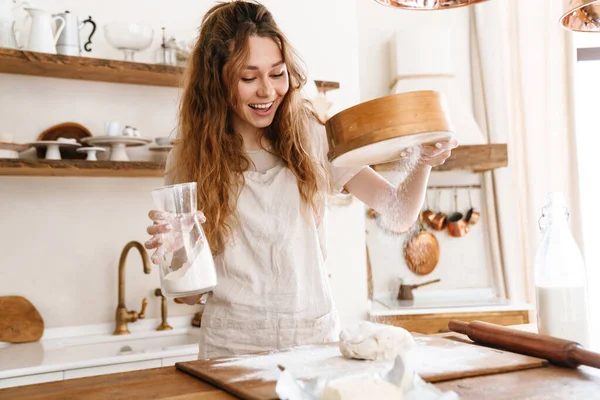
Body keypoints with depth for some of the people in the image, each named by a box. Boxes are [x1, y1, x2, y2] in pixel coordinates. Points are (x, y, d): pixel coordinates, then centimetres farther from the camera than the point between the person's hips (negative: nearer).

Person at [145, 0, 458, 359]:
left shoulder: (312, 139, 2)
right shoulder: (189, 158, 2)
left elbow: (399, 215, 2)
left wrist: (425, 163, -16)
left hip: (316, 338, 1)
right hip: (233, 345, -1)